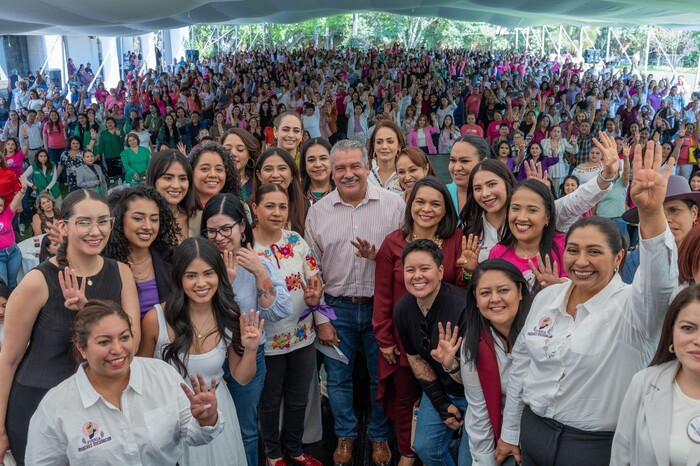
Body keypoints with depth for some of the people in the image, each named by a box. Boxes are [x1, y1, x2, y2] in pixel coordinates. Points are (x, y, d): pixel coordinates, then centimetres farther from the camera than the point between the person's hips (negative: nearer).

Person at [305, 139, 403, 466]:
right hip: (337, 307, 1)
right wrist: (320, 319, 1)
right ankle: (345, 436, 35)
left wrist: (379, 256, -21)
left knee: (382, 376, 12)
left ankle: (379, 436, 34)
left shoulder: (393, 204, -5)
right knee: (338, 377, 13)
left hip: (381, 306, -1)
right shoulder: (318, 211, 0)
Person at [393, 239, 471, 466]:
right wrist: (441, 404, 0)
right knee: (425, 448, 12)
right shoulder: (403, 309, -11)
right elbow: (416, 358, 2)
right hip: (440, 389, 6)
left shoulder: (463, 307, -32)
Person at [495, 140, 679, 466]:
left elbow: (661, 279, -36)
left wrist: (651, 212, -51)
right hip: (533, 432, 4)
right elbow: (521, 363, 8)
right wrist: (509, 432, 11)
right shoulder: (546, 297, 1)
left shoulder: (632, 307, -13)